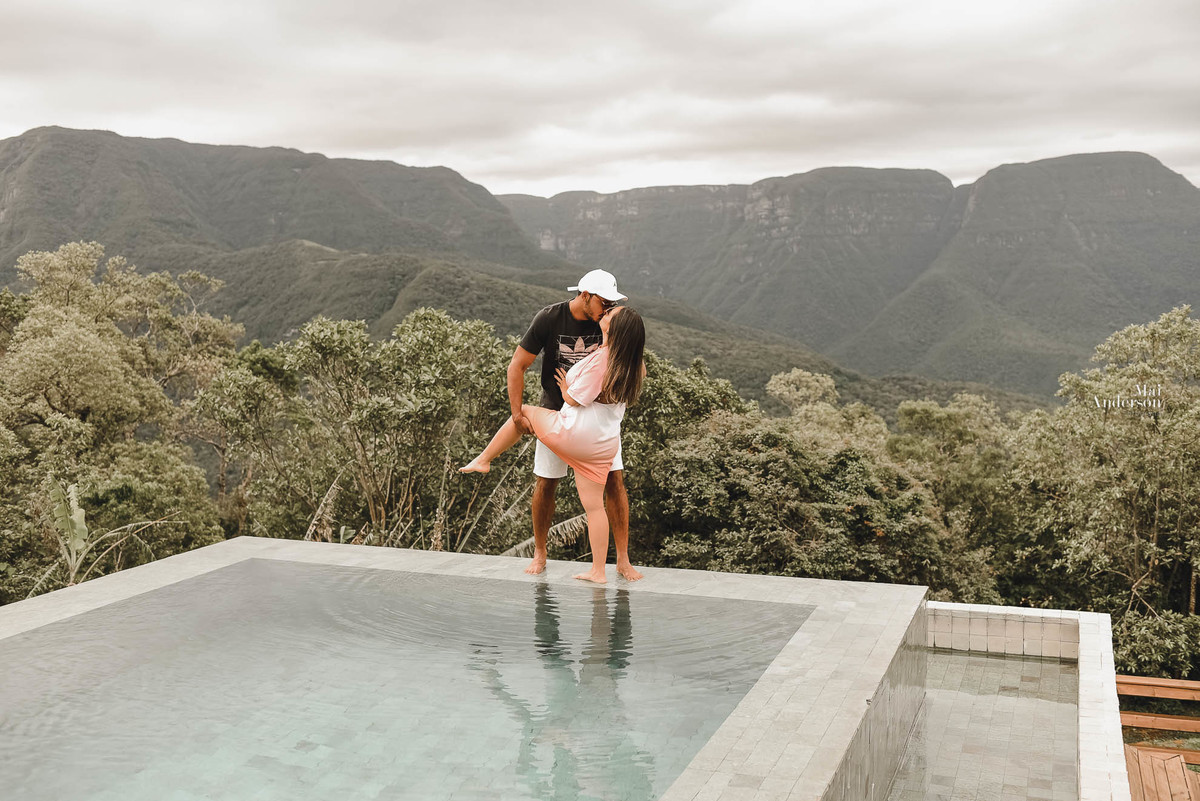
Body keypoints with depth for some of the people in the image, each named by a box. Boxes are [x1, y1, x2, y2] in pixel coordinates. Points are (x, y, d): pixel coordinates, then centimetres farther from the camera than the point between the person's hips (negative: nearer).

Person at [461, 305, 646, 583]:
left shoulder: (600, 359, -20)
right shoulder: (632, 365, 2)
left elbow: (575, 399, -15)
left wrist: (564, 388, 8)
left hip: (572, 434, -6)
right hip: (603, 447, 6)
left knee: (523, 411, 18)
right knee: (594, 506, 10)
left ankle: (483, 460, 25)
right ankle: (598, 570, 11)